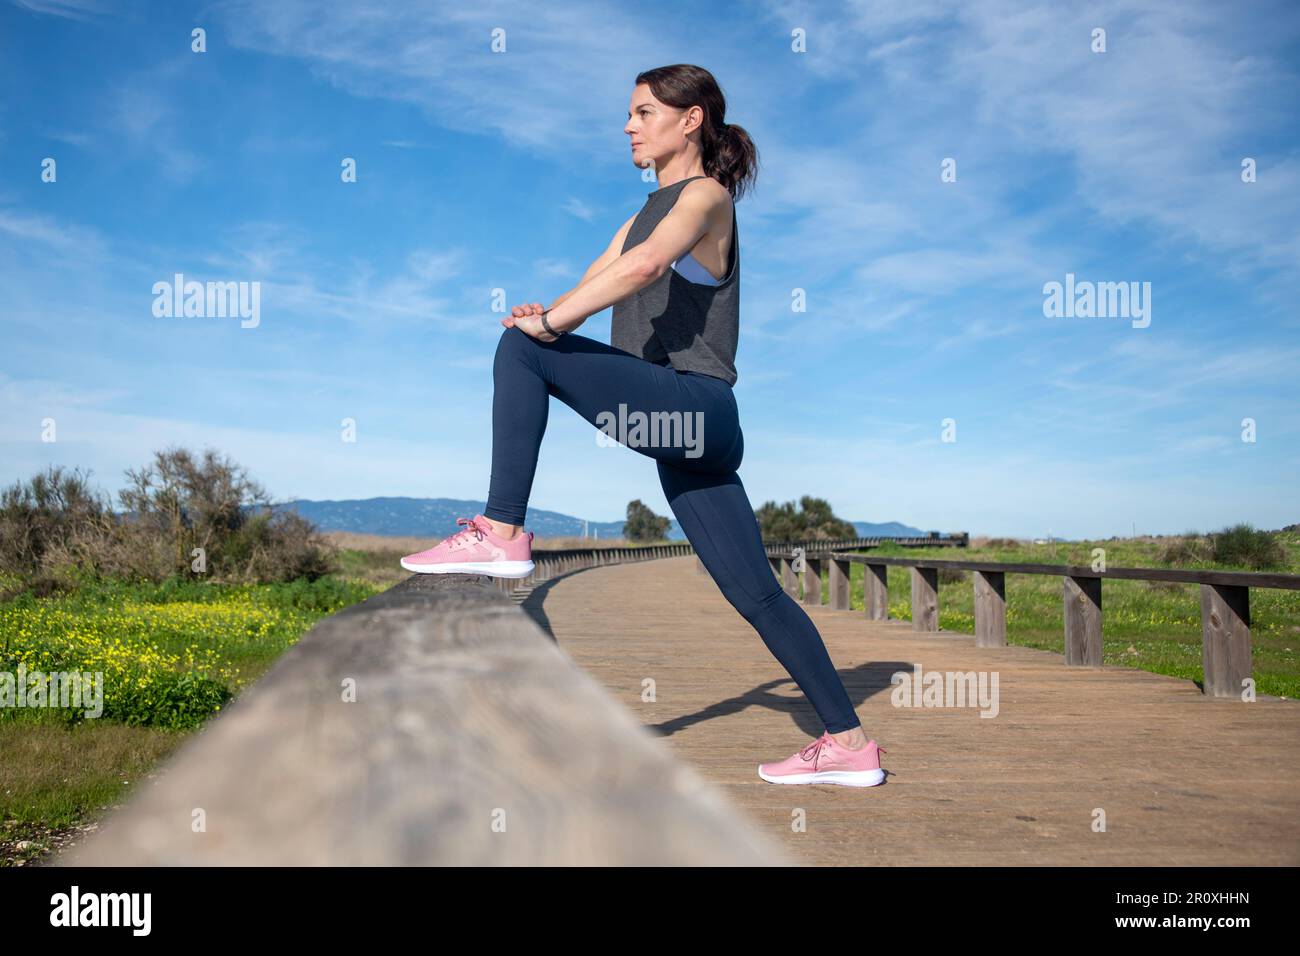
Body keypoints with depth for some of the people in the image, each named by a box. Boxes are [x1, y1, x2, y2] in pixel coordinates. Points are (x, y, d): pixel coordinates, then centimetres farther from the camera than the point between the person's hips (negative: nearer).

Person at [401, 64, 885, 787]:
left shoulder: (707, 197, 0)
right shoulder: (648, 213, 27)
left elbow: (645, 265, -22)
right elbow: (589, 290, 16)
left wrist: (546, 325, -17)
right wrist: (549, 316, -6)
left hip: (693, 406, -9)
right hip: (675, 425, 9)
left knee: (523, 352, -14)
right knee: (757, 593, 7)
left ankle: (502, 535, -14)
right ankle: (850, 743, 13)